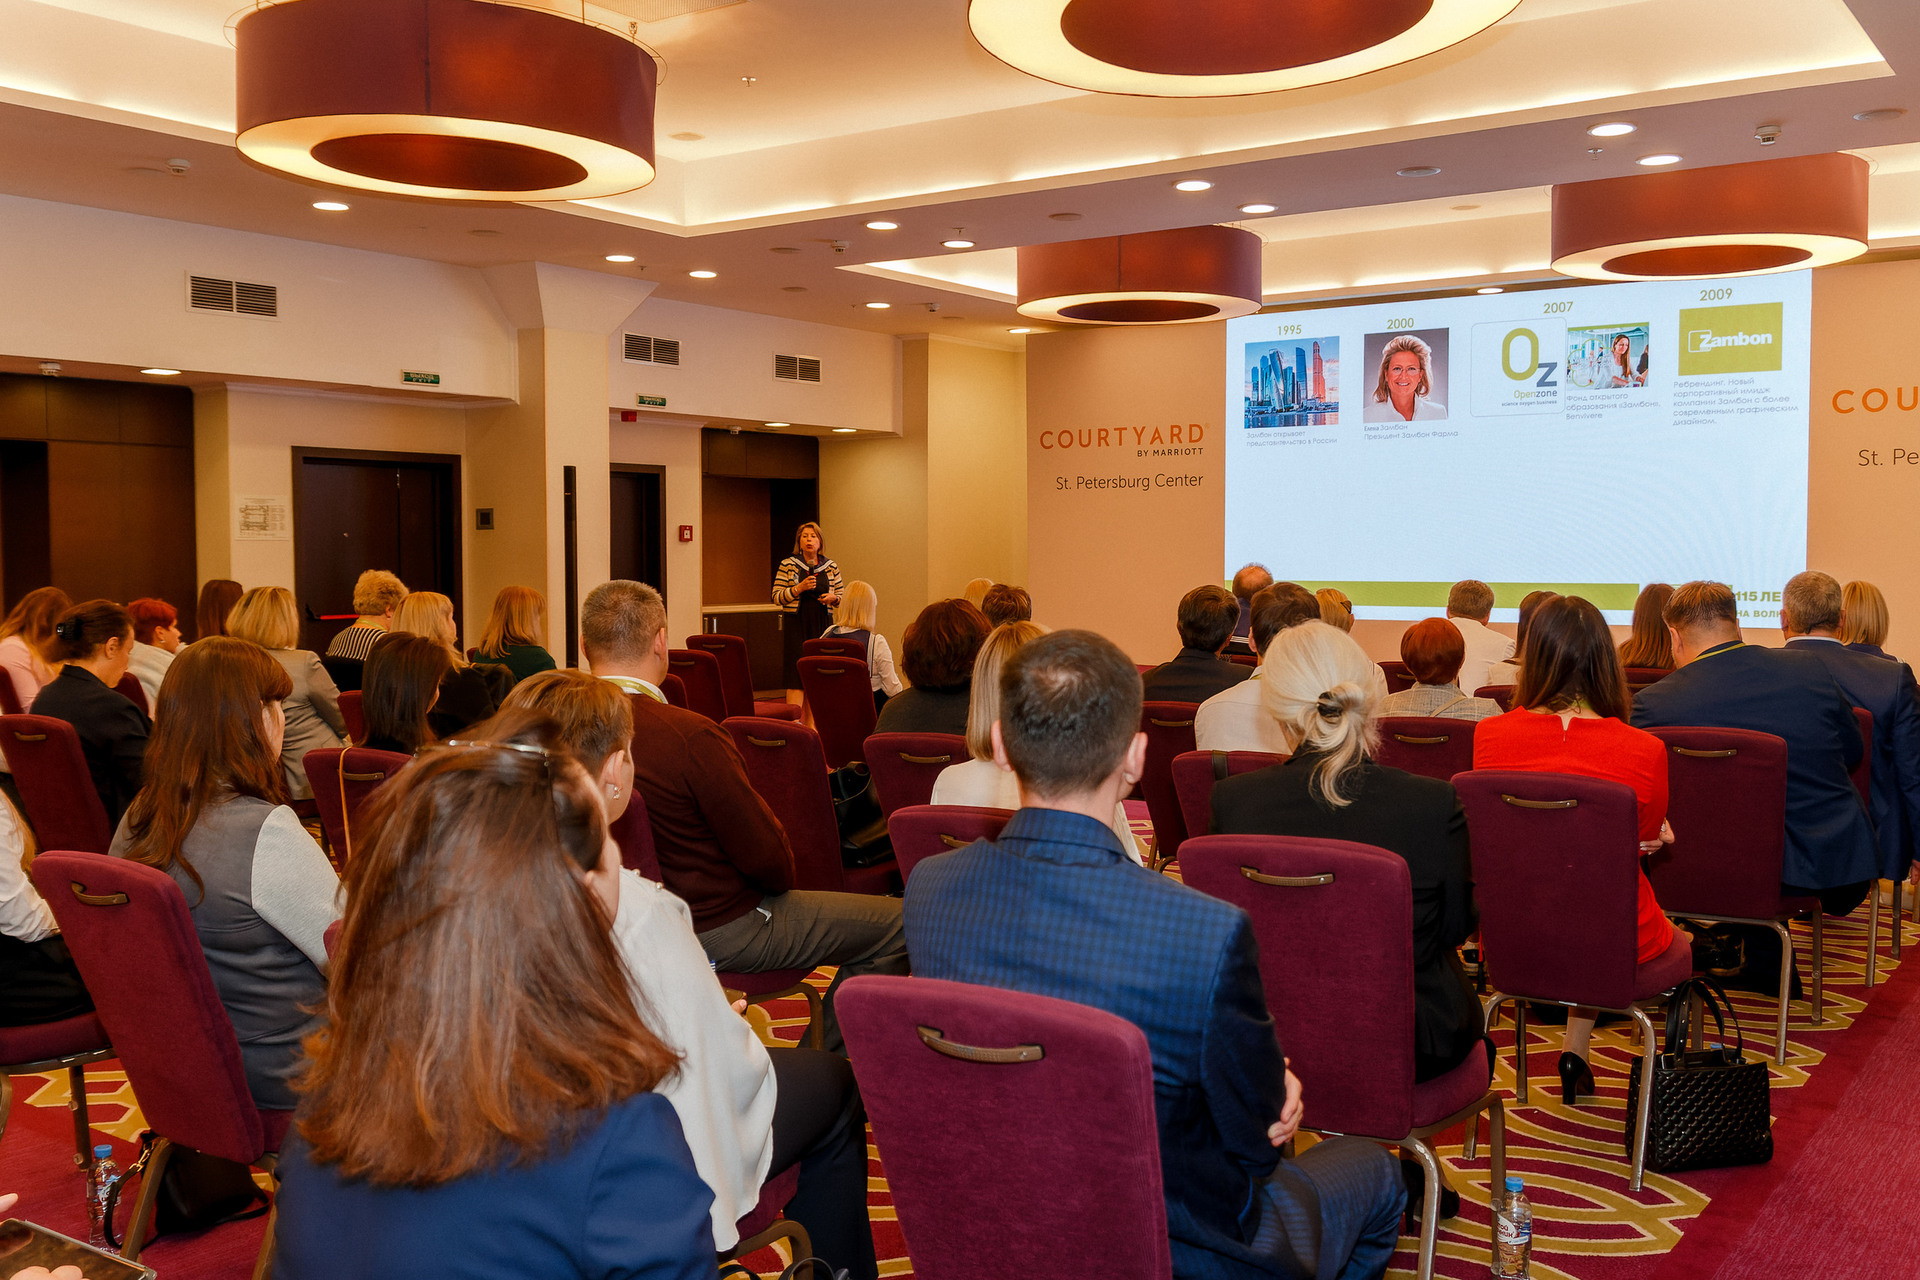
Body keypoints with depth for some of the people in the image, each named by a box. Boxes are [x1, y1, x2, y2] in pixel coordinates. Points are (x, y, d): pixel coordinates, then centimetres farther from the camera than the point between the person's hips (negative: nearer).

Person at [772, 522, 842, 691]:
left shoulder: (831, 567, 12)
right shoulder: (787, 565, 4)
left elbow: (841, 596, 18)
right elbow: (776, 597, 0)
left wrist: (833, 598, -5)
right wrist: (799, 588, -12)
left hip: (823, 624, 2)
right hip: (796, 624, -2)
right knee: (796, 669, -9)